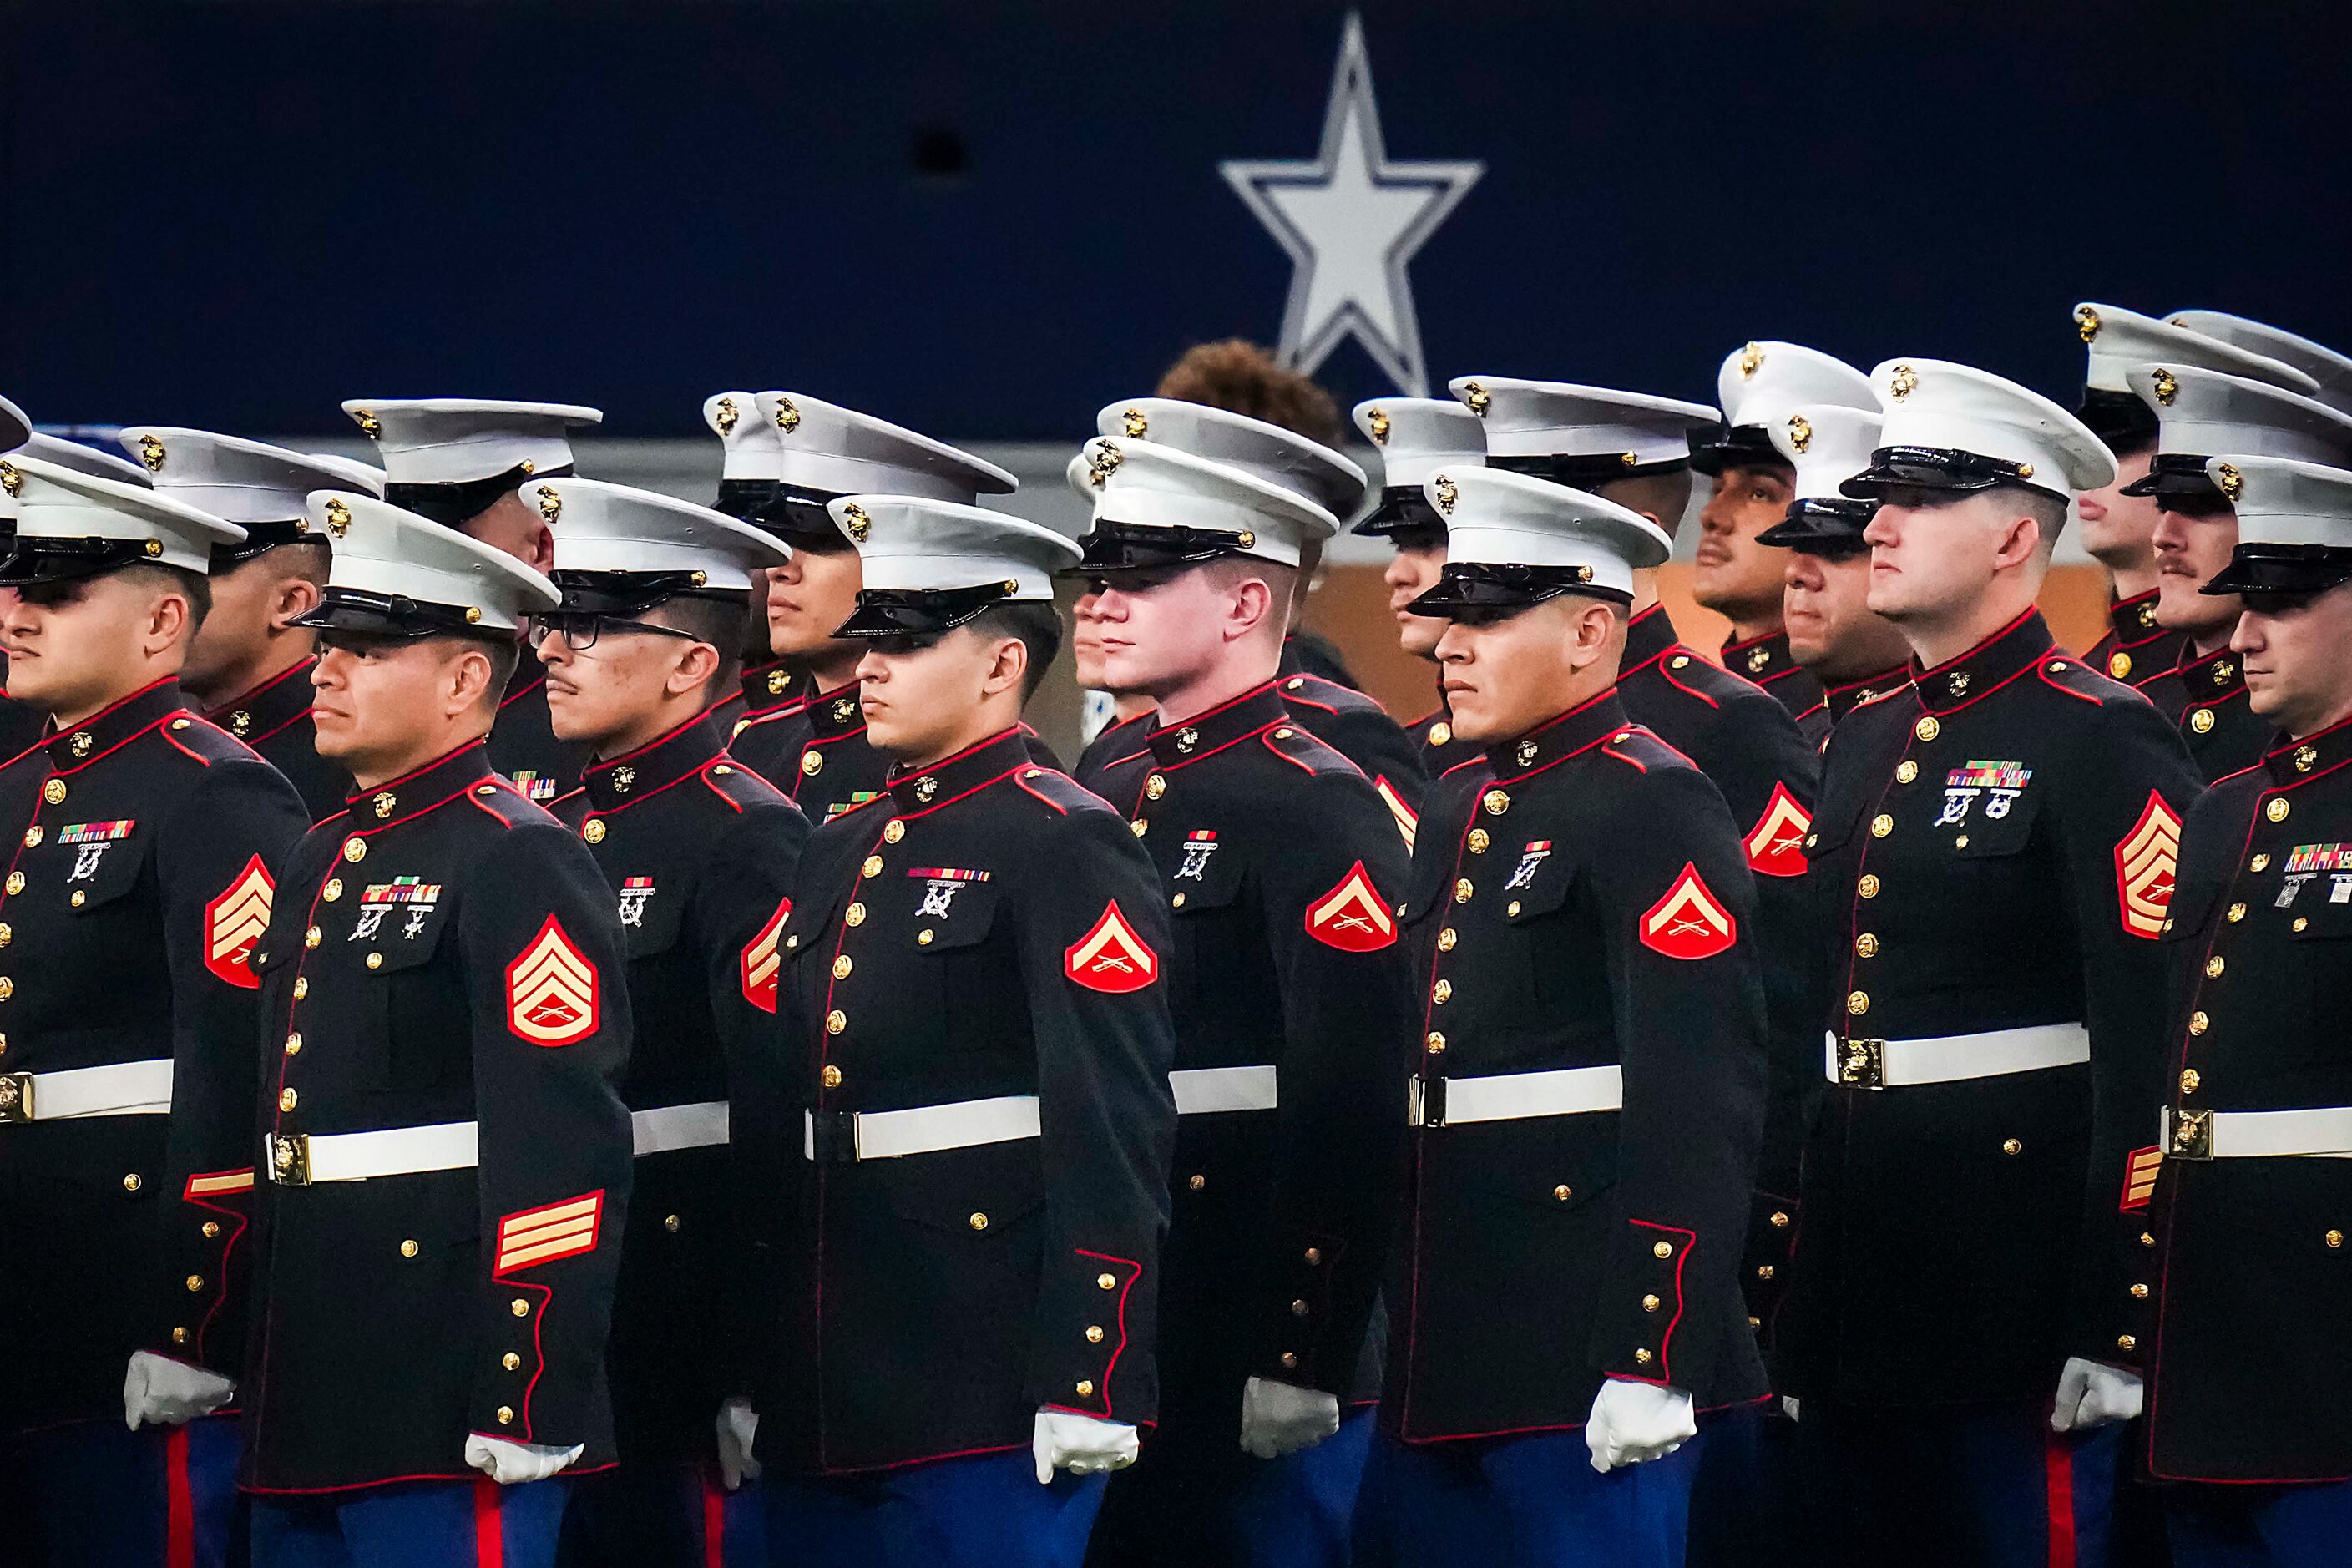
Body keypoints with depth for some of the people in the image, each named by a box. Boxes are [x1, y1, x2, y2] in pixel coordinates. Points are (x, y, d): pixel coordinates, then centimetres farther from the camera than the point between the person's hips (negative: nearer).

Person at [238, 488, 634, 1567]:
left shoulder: (518, 859, -10)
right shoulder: (321, 861, 17)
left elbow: (565, 1148, -17)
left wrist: (527, 1402, -21)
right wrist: (257, 1374, 21)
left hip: (445, 1410, -9)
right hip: (305, 1406, 9)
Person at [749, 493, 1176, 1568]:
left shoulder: (1064, 844, -7)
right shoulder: (837, 855, 17)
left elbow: (1115, 1130, -13)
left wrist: (1088, 1388, -19)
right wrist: (748, 1381, 18)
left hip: (988, 1394, -8)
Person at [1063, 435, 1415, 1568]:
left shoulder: (1318, 812, -11)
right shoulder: (1113, 805, 14)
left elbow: (1350, 1106, -17)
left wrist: (1303, 1366, -21)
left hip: (1253, 1343, -8)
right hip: (1109, 1335, 8)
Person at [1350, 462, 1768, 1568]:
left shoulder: (1654, 810, -10)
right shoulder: (1460, 811, 17)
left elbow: (1699, 1110, -18)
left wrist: (1653, 1365, -22)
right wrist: (1396, 1334, 19)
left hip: (1582, 1352, -9)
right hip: (1442, 1355, 9)